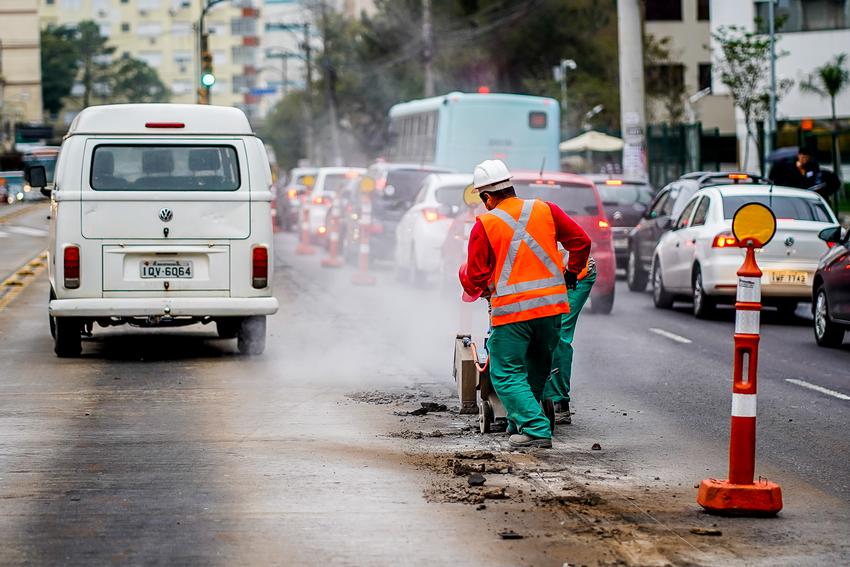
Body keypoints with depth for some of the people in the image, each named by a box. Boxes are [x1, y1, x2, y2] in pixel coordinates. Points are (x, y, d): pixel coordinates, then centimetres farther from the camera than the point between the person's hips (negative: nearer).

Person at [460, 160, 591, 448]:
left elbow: (477, 277, 0)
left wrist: (467, 280, 24)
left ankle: (535, 429, -11)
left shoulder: (484, 224, -2)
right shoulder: (545, 210, 6)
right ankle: (520, 421, 33)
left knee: (506, 373, 2)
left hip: (511, 308, -4)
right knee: (538, 367, 22)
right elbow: (581, 241, 10)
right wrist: (571, 273, 26)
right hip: (552, 304, 5)